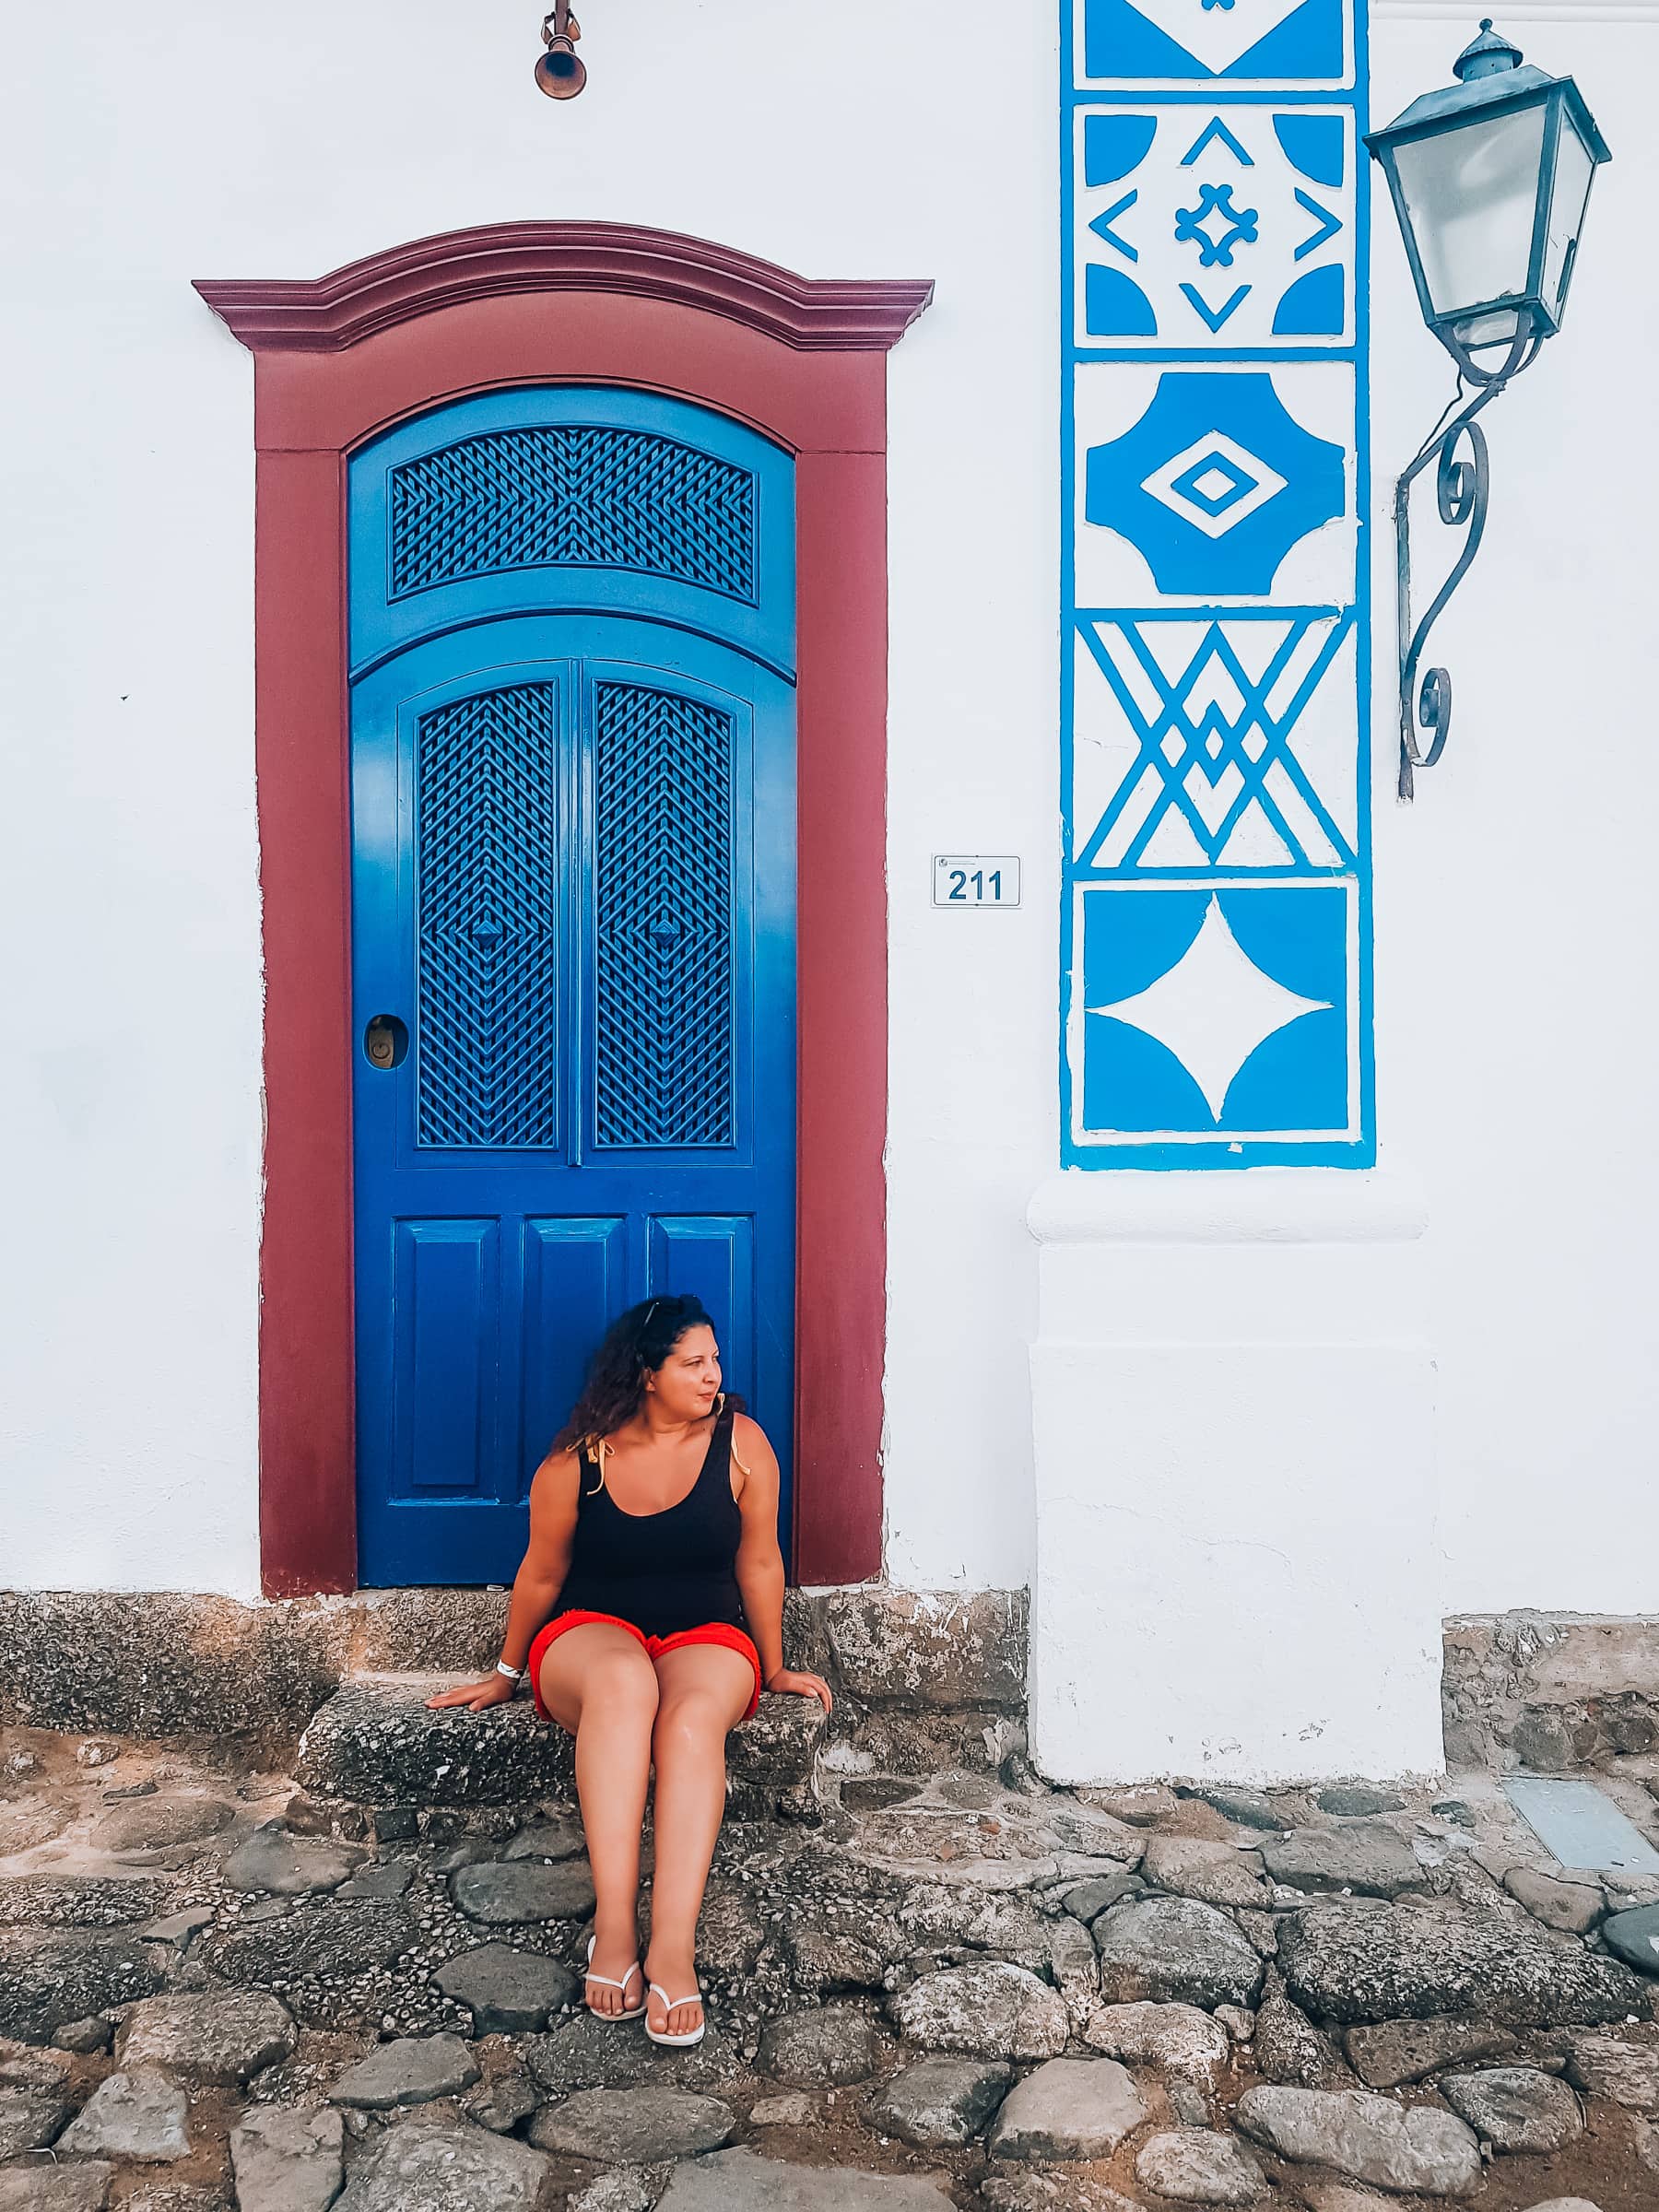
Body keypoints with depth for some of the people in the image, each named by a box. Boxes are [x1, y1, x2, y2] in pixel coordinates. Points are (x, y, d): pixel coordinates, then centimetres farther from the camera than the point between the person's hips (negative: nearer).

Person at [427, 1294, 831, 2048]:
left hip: (704, 1637, 1)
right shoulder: (576, 1460, -8)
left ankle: (672, 1947, -42)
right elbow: (541, 1575, 6)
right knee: (622, 1684, -38)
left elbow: (759, 1563, 4)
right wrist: (506, 1673, 17)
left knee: (694, 1712, -36)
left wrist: (773, 1669, 12)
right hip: (590, 1633, 0)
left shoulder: (740, 1442, -6)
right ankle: (614, 1924, -40)